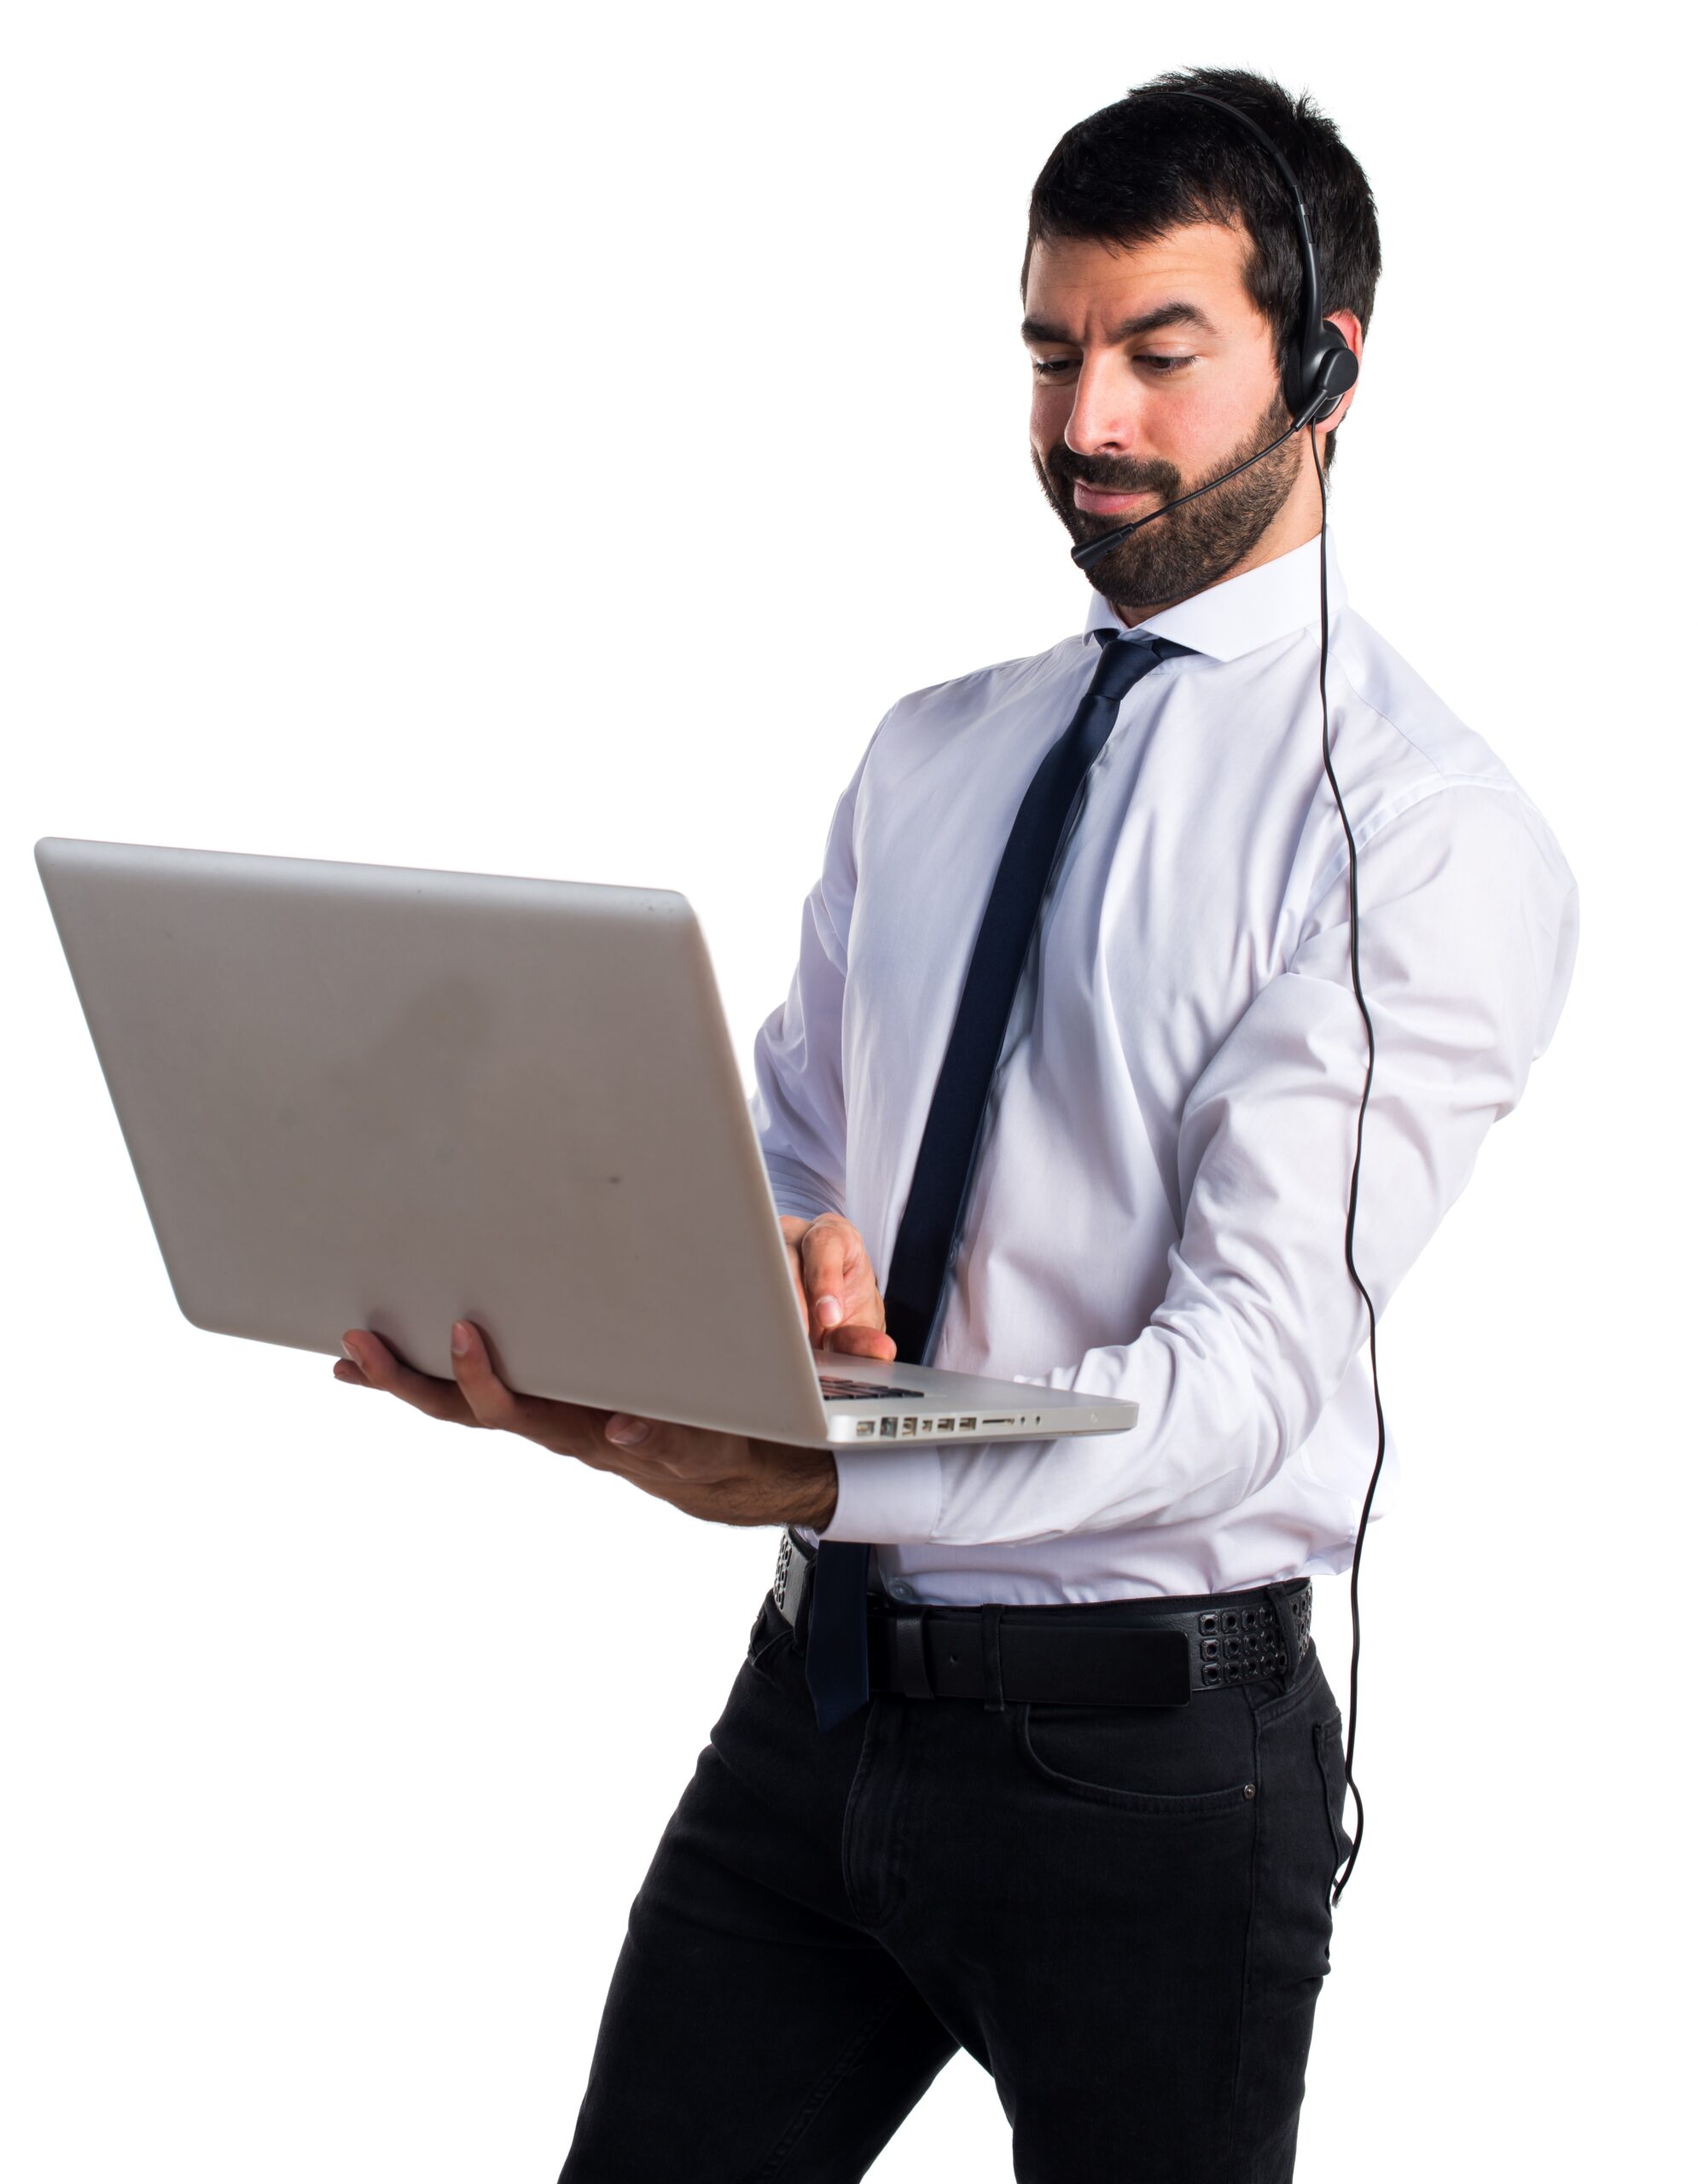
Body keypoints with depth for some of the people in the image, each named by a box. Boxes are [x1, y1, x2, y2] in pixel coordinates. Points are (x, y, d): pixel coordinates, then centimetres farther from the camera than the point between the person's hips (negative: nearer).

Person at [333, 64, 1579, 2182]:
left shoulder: (1426, 831, -12)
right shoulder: (927, 757, 11)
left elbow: (1249, 1371, -21)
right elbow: (774, 1147, 11)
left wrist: (801, 1479, -37)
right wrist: (761, 1262, -15)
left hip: (1138, 1746, -5)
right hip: (813, 1698, 6)